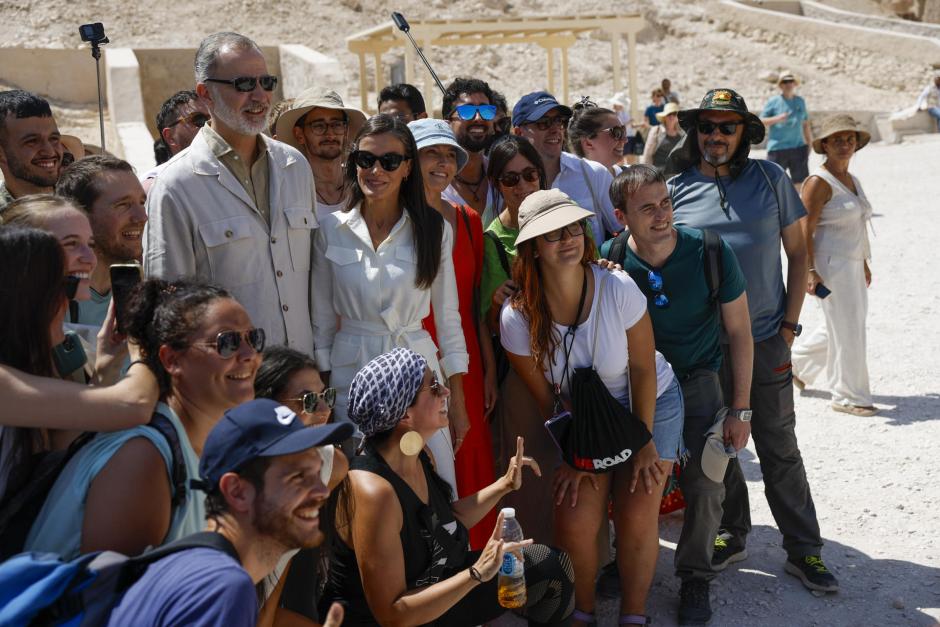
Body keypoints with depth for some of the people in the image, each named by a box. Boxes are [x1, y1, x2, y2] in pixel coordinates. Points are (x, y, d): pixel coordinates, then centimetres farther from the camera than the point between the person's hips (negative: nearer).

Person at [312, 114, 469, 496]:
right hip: (352, 375, 0)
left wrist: (458, 400, 5)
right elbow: (322, 319, 6)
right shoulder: (331, 229, 0)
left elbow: (448, 317, 5)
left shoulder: (434, 230, 0)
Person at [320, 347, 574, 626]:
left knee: (552, 566, 10)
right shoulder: (373, 490, -32)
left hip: (430, 584, 9)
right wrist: (477, 573, -31)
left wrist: (505, 484, 4)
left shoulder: (416, 457, -5)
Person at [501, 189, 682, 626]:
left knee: (637, 515, -9)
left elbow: (642, 368, -13)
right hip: (584, 417, 1)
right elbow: (545, 398, -8)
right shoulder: (516, 316, -21)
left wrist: (645, 442, -10)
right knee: (575, 521, -10)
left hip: (650, 403, -1)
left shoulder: (619, 289, -25)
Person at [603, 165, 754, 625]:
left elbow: (739, 331, -7)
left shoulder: (710, 252, -17)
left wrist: (740, 409, -7)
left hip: (697, 380, 0)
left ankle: (694, 578, 18)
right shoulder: (609, 261, -16)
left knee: (705, 487, -7)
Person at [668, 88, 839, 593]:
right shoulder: (674, 189, 1)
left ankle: (803, 550, 18)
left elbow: (797, 252, 6)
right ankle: (731, 534, 30)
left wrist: (790, 322, -2)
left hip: (766, 339, 0)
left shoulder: (770, 178, 2)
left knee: (779, 447, 6)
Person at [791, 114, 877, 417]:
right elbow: (805, 230, -17)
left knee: (843, 328, 17)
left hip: (852, 265, 9)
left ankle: (796, 361, 36)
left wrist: (864, 263, 23)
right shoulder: (819, 182, -14)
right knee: (847, 331, -2)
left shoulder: (852, 180, 12)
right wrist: (810, 271, -22)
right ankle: (849, 397, 12)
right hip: (831, 265, -9)